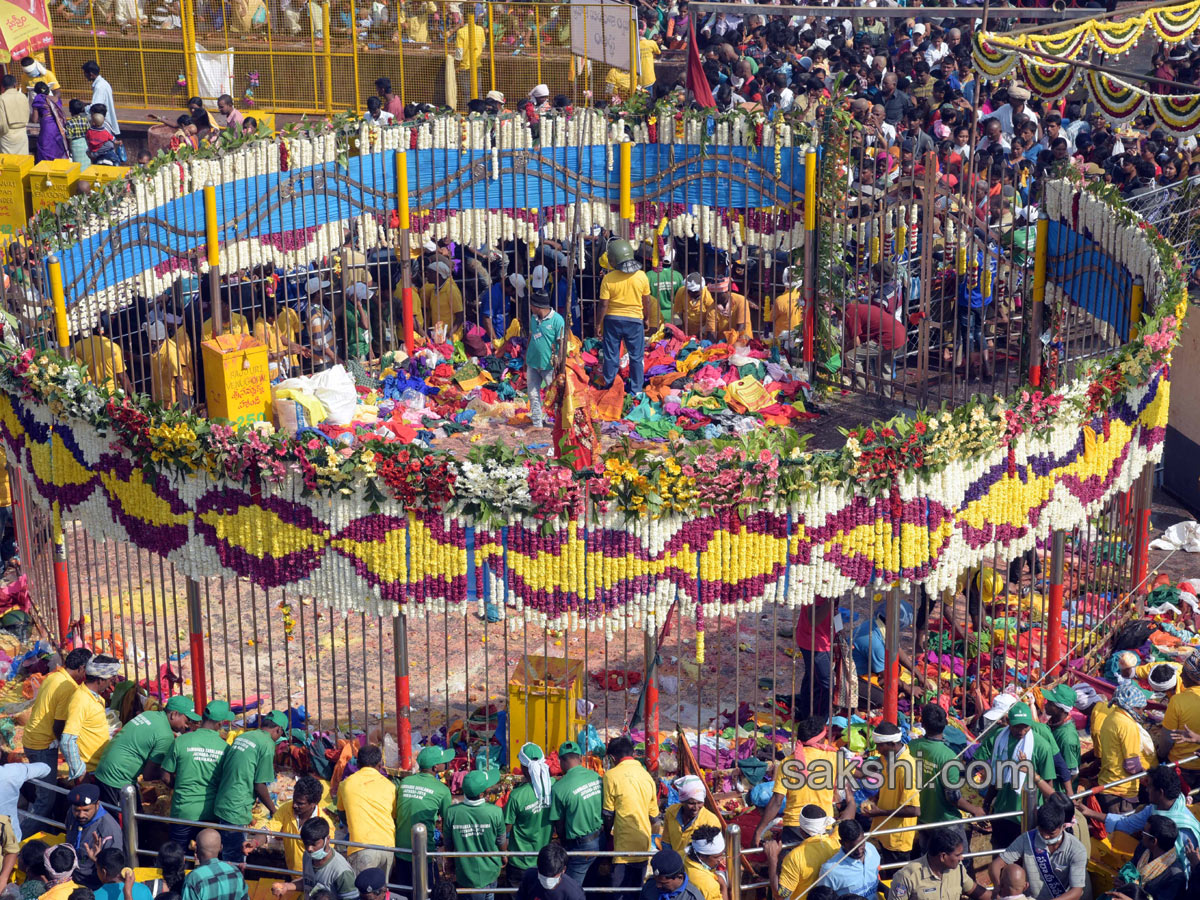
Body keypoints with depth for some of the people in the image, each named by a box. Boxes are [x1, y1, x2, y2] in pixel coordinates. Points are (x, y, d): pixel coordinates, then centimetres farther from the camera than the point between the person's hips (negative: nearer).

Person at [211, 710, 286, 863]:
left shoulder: (242, 736, 14)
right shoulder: (268, 744, -10)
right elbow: (260, 786, -12)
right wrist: (273, 809, 4)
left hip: (221, 805, 8)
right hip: (236, 811, -8)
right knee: (235, 862, 0)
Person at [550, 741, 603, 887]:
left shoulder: (559, 787, -17)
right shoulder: (596, 777, -3)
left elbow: (559, 825, -7)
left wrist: (564, 843, 11)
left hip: (581, 846, -5)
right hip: (601, 840, 5)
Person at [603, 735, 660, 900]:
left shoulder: (612, 775, -10)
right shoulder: (646, 775, 6)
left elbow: (608, 814, -6)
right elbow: (653, 815, 12)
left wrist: (607, 833, 11)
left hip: (624, 844, -6)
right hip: (643, 846, 6)